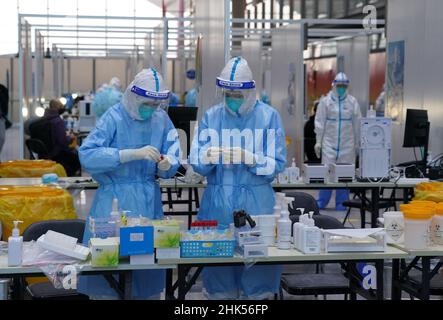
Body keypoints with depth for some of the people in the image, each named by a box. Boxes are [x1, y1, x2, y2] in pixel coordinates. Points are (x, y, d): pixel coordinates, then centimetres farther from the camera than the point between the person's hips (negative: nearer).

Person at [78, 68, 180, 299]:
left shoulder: (162, 119, 4)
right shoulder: (114, 117, -9)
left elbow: (172, 163, 8)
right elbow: (87, 155, -20)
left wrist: (166, 165, -17)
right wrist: (134, 153, -24)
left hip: (149, 200, 4)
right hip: (115, 199, -4)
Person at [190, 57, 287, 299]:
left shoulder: (268, 116, 1)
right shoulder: (211, 116, 6)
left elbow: (277, 164, -4)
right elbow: (196, 162, 0)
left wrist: (249, 158, -20)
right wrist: (208, 156, -22)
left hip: (256, 203, -2)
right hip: (218, 202, 2)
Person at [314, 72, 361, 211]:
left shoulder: (352, 102, 5)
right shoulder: (325, 101, 2)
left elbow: (357, 123, 8)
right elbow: (320, 122, 4)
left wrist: (357, 143, 7)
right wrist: (318, 141, 0)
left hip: (347, 143, 1)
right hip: (329, 142, -1)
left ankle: (341, 203, 11)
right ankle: (321, 202, 6)